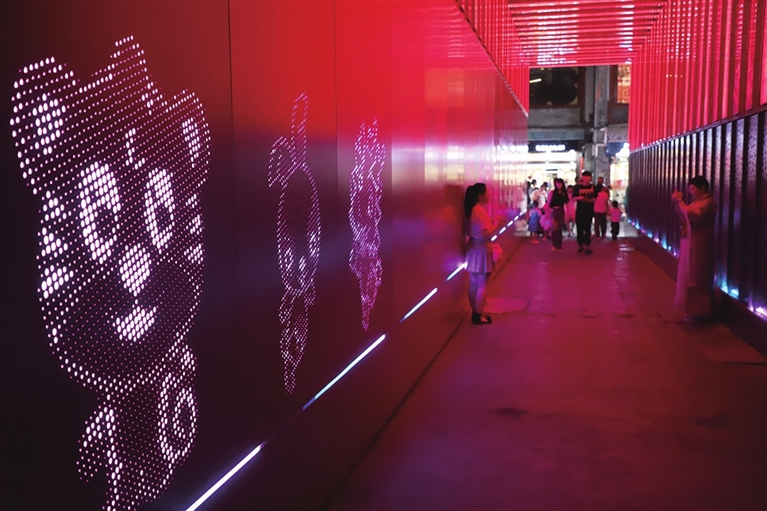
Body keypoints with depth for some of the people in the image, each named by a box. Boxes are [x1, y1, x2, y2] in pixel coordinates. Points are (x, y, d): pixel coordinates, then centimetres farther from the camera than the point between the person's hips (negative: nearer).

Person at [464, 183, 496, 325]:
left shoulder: (472, 210, 9)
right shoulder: (481, 211, -20)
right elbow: (486, 233, -24)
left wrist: (491, 222, 13)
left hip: (473, 248, 9)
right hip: (480, 250, -9)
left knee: (474, 284, 13)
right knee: (482, 285, -1)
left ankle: (475, 313, 21)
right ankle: (478, 316, 4)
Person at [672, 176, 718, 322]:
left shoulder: (708, 203, -15)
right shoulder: (698, 202, 16)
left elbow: (690, 214, -28)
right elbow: (684, 218, 15)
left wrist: (679, 201, -17)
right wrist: (677, 203, 2)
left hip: (699, 246, -10)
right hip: (691, 245, 10)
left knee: (697, 278, -6)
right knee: (692, 277, 13)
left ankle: (699, 312, -1)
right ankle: (696, 310, 20)